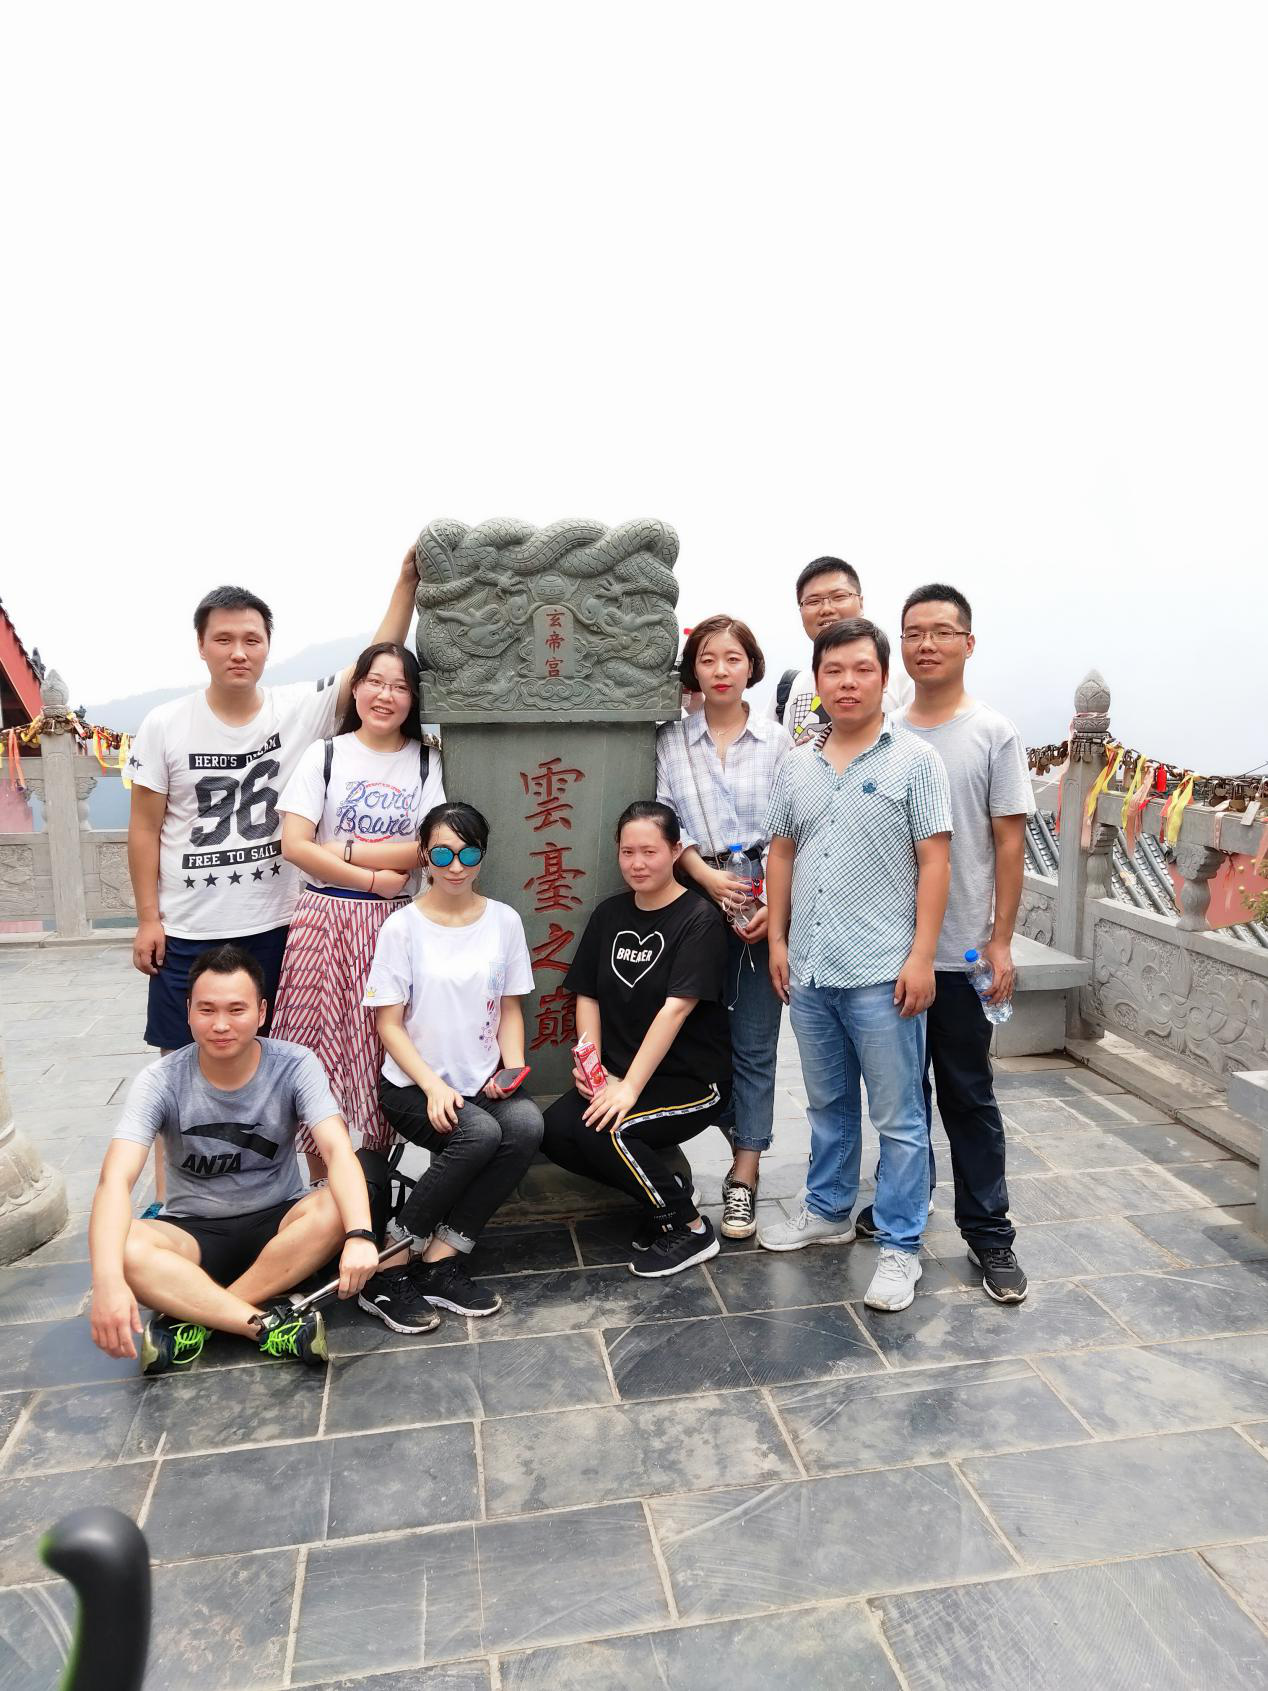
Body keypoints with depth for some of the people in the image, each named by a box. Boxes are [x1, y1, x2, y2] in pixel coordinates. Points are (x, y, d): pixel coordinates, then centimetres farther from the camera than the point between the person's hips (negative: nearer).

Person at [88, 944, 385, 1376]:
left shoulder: (295, 1066, -15)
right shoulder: (161, 1081, -15)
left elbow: (339, 1151, -27)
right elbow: (116, 1179, -26)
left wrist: (359, 1235, -45)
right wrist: (107, 1281, -43)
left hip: (278, 1223, 1)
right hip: (193, 1232, 0)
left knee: (337, 1208, -32)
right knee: (125, 1249, -32)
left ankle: (193, 1316, -24)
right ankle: (267, 1321, -29)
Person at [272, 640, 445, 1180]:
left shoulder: (425, 762, 6)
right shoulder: (326, 754, 3)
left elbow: (428, 848, -6)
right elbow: (294, 845, -6)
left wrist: (346, 852, -12)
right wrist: (375, 878, -11)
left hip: (393, 922, 1)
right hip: (325, 918, 0)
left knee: (383, 1051, 4)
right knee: (319, 1050, 2)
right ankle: (320, 1183, 17)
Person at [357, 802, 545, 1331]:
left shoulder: (504, 920, 4)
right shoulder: (403, 926, -6)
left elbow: (510, 1009, 11)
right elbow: (388, 1023, -6)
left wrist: (513, 1068, -7)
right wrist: (433, 1086, -18)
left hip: (482, 1082, 4)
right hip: (412, 1084, -3)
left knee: (527, 1124, -27)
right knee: (478, 1135, -31)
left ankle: (440, 1261, -15)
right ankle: (390, 1266, -13)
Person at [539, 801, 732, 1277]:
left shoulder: (699, 919, -11)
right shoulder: (609, 915, 9)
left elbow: (676, 1008, -19)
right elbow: (588, 995, 9)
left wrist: (630, 1087, -24)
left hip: (691, 1081, -6)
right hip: (617, 1074, 6)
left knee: (603, 1130, -28)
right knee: (556, 1130, -18)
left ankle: (690, 1227, -4)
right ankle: (664, 1188, 4)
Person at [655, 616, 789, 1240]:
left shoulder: (777, 741, 3)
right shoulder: (671, 742, 6)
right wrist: (707, 875, -14)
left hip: (765, 904, -1)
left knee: (754, 1042, 1)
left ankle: (744, 1179, 8)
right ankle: (742, 1136, 31)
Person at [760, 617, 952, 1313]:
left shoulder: (914, 759, -5)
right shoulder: (797, 766, 10)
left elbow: (933, 862, -8)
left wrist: (922, 955, -13)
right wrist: (777, 939, 9)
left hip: (882, 972, -5)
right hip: (809, 969, 5)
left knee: (898, 1117, 4)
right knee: (827, 1104, 20)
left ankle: (900, 1246, 18)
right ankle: (828, 1210, 37)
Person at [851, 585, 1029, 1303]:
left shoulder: (994, 733, -4)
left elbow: (1010, 841, -5)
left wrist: (1000, 942, -8)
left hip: (960, 953, -3)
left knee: (968, 1095, 5)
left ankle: (989, 1231, 18)